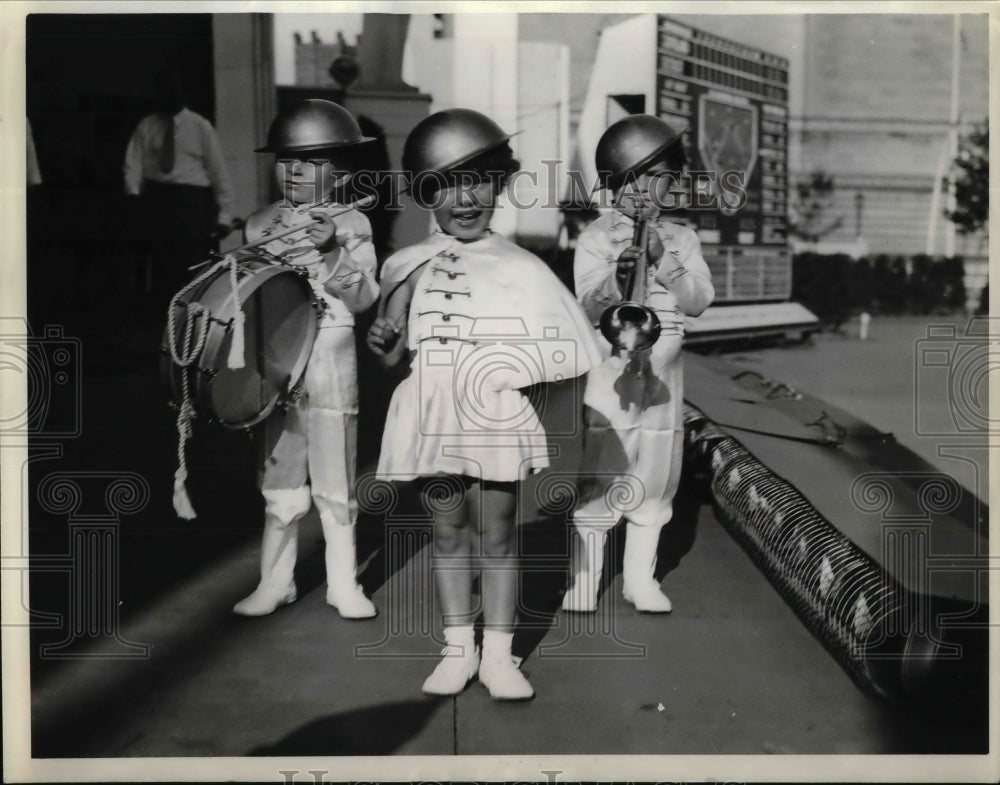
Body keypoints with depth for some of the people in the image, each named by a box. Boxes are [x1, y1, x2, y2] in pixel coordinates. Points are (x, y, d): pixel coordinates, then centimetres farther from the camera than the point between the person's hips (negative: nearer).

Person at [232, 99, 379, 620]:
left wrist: (331, 253, -20)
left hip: (332, 357, -1)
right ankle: (275, 582, 22)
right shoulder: (261, 227, 6)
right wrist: (273, 255, -11)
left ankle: (343, 583, 20)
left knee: (335, 480, 7)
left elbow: (363, 297, -7)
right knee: (279, 476, 9)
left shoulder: (351, 226, 1)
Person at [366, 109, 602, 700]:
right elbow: (395, 357, 10)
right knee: (449, 534, 13)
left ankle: (498, 654, 20)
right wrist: (388, 346, -11)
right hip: (433, 419, 2)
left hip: (497, 420, -2)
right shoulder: (413, 266, 5)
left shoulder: (520, 269, -2)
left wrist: (508, 372, -17)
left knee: (497, 536, 8)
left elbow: (555, 353, -3)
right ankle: (459, 650, 26)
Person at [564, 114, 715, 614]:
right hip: (609, 377, -4)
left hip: (662, 381, 4)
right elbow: (588, 306, -15)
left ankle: (640, 580, 25)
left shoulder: (681, 239, 8)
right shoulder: (596, 238, -3)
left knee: (653, 487, 12)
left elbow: (698, 300, -5)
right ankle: (582, 583, 10)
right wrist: (615, 278, -36)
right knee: (596, 487, -1)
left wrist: (662, 260, -18)